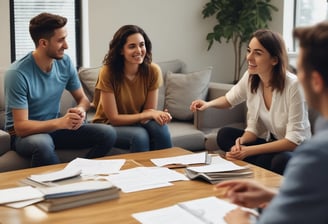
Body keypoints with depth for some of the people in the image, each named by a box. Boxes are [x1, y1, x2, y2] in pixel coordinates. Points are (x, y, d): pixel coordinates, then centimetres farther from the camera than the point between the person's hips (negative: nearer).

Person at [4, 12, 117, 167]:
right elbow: (21, 127, -23)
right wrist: (60, 122, -36)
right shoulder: (18, 73, -22)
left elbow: (83, 99, 8)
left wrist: (80, 110, -17)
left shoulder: (65, 62, -4)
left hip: (54, 126, 6)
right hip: (25, 134, -5)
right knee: (42, 144, -41)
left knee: (108, 134, -15)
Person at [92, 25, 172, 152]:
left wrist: (157, 114, -29)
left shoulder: (153, 71, -12)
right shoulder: (108, 72, -21)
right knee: (139, 135, -32)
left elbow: (150, 110, -4)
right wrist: (149, 114, -27)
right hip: (109, 126, -3)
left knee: (159, 126, -28)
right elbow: (114, 118, -17)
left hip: (136, 123, 3)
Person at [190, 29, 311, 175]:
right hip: (269, 142, 6)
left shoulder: (293, 85, -25)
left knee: (281, 162, -38)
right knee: (225, 135, -11)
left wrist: (249, 151, -29)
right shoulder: (250, 77, -9)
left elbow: (294, 140, -24)